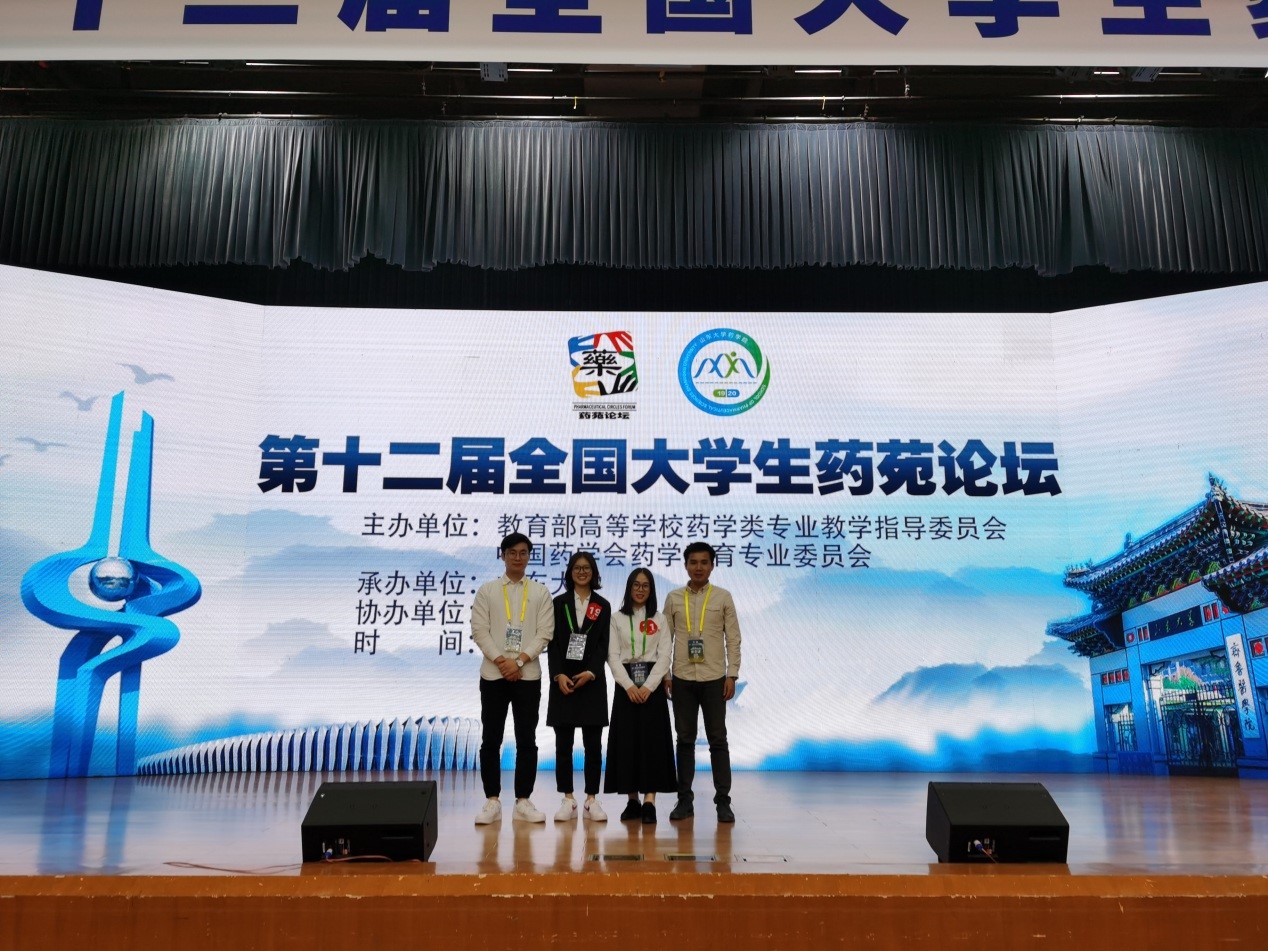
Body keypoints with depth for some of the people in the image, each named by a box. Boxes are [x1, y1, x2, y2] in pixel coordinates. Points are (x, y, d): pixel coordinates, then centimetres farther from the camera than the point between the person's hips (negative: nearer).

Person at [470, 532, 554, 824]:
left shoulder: (540, 592, 6)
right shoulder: (487, 590, 6)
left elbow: (544, 633, 0)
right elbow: (479, 631, 0)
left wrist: (519, 661, -11)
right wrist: (501, 661, -11)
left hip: (528, 675, 0)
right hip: (493, 675, 0)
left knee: (527, 741, 4)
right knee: (491, 740, 3)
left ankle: (523, 801, 13)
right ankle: (492, 801, 12)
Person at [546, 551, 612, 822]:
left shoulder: (602, 606, 7)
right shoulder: (559, 603, 7)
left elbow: (603, 645, 1)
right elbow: (553, 643, 1)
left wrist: (590, 673, -13)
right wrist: (558, 675, -11)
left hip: (592, 681, 0)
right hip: (562, 680, 0)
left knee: (593, 744, 2)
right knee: (563, 743, 2)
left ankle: (591, 800, 9)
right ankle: (567, 800, 9)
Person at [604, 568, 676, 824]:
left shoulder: (660, 620, 8)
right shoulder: (617, 619, 7)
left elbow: (664, 656, 0)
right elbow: (613, 656, 0)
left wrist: (649, 686, -12)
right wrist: (629, 686, -13)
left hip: (652, 684, 0)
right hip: (625, 685, 1)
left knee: (652, 740, -6)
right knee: (627, 741, 0)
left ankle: (649, 801, -9)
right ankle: (632, 800, 8)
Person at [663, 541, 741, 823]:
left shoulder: (723, 597, 1)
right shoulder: (674, 598, 4)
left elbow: (733, 639, 1)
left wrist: (732, 675, -4)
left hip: (714, 679, -1)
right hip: (682, 679, 1)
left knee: (717, 740, 2)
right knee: (685, 739, 8)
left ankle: (723, 801, 10)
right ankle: (685, 799, 16)